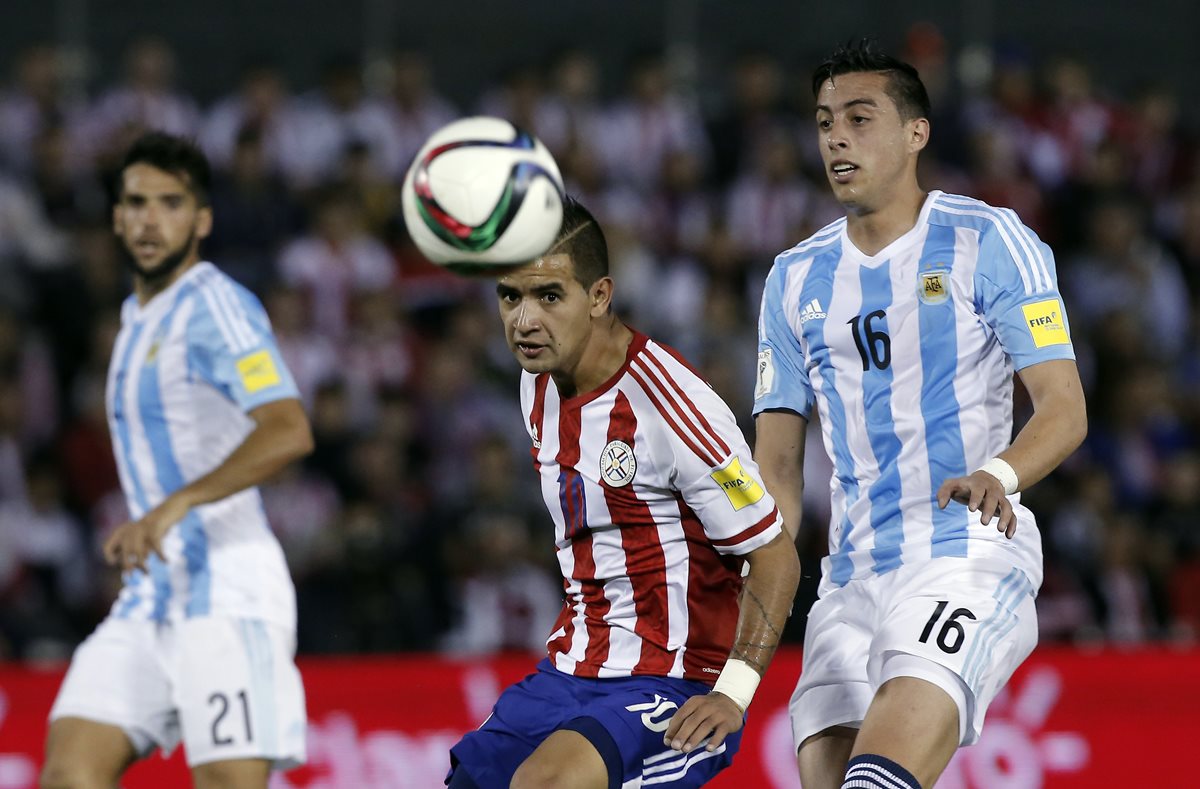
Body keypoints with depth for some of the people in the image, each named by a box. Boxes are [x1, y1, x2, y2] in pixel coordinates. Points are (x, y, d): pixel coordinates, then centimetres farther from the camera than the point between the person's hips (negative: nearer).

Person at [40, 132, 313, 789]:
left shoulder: (216, 305, -10)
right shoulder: (137, 316, 19)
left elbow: (288, 432, -24)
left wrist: (173, 508, -32)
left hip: (227, 593, -8)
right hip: (153, 593, 8)